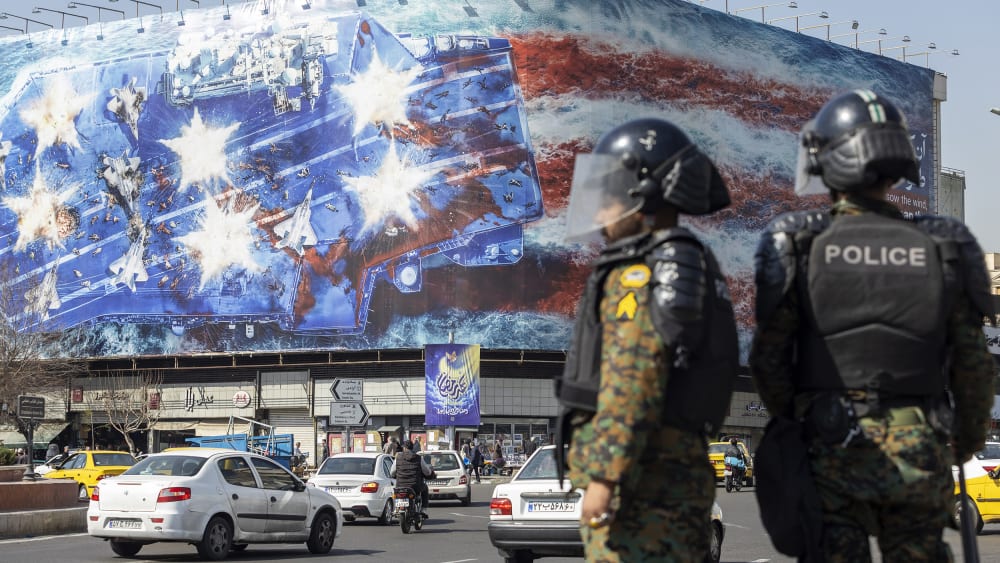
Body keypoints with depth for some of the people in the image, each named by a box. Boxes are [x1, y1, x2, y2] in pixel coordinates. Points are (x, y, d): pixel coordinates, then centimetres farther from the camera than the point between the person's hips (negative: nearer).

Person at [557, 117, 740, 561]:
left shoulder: (641, 275, -12)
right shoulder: (690, 272, 19)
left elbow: (634, 382, -21)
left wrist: (604, 477, -22)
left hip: (638, 477, -10)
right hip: (674, 471, 10)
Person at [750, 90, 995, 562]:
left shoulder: (797, 246, -6)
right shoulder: (943, 249, -1)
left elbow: (768, 359, -4)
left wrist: (791, 421, 14)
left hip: (831, 451, -1)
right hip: (919, 452, 2)